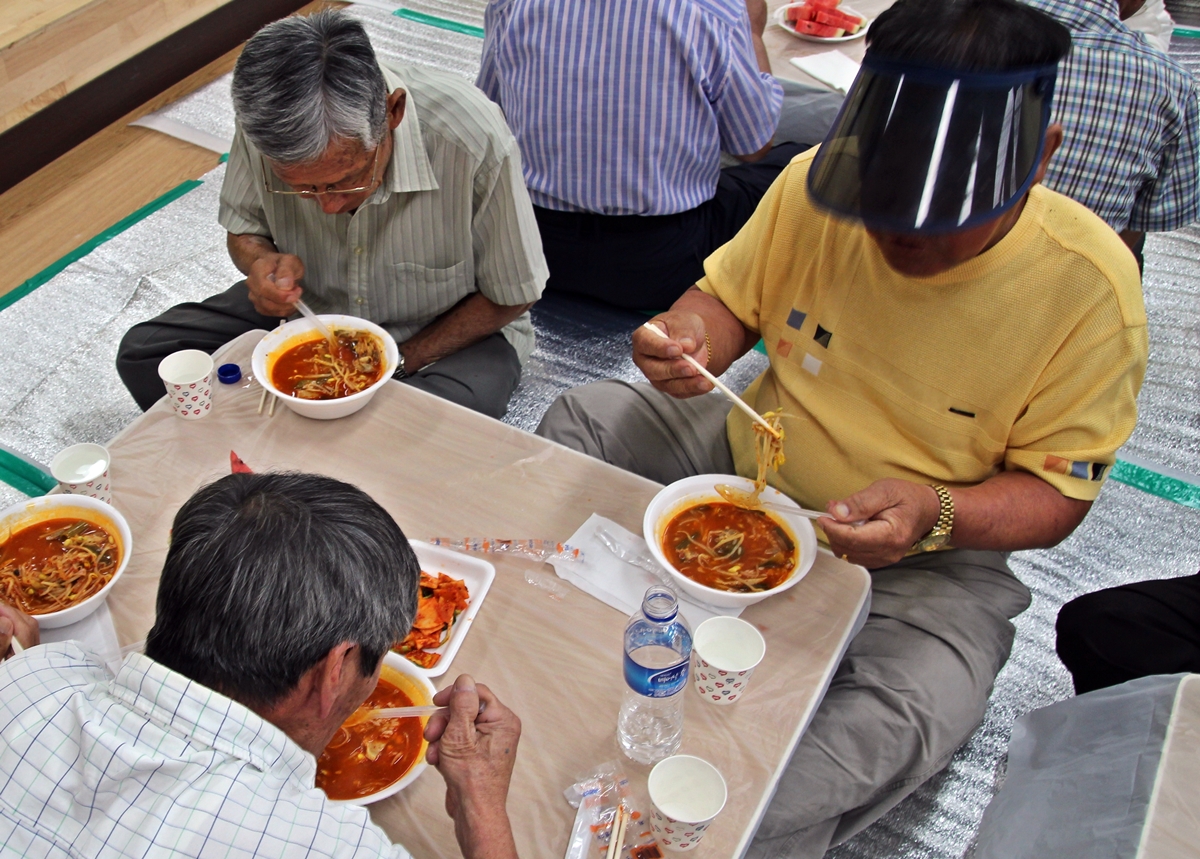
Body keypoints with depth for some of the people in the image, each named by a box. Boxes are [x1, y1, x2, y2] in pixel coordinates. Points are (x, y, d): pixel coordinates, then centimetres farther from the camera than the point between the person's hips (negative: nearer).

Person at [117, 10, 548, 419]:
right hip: (309, 310, 4)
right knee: (142, 354, -9)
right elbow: (243, 227, 2)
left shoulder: (474, 140, -32)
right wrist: (261, 261, -22)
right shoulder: (265, 119, -20)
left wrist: (397, 362, -20)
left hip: (445, 333, -3)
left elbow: (509, 297, -16)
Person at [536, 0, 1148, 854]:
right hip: (749, 466, 4)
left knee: (911, 715, -31)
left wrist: (935, 514, -33)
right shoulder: (814, 187, -13)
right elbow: (729, 300, 2)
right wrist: (683, 335, -23)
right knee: (583, 416, -4)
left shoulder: (1089, 285, -20)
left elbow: (1057, 493, -12)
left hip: (926, 559, -3)